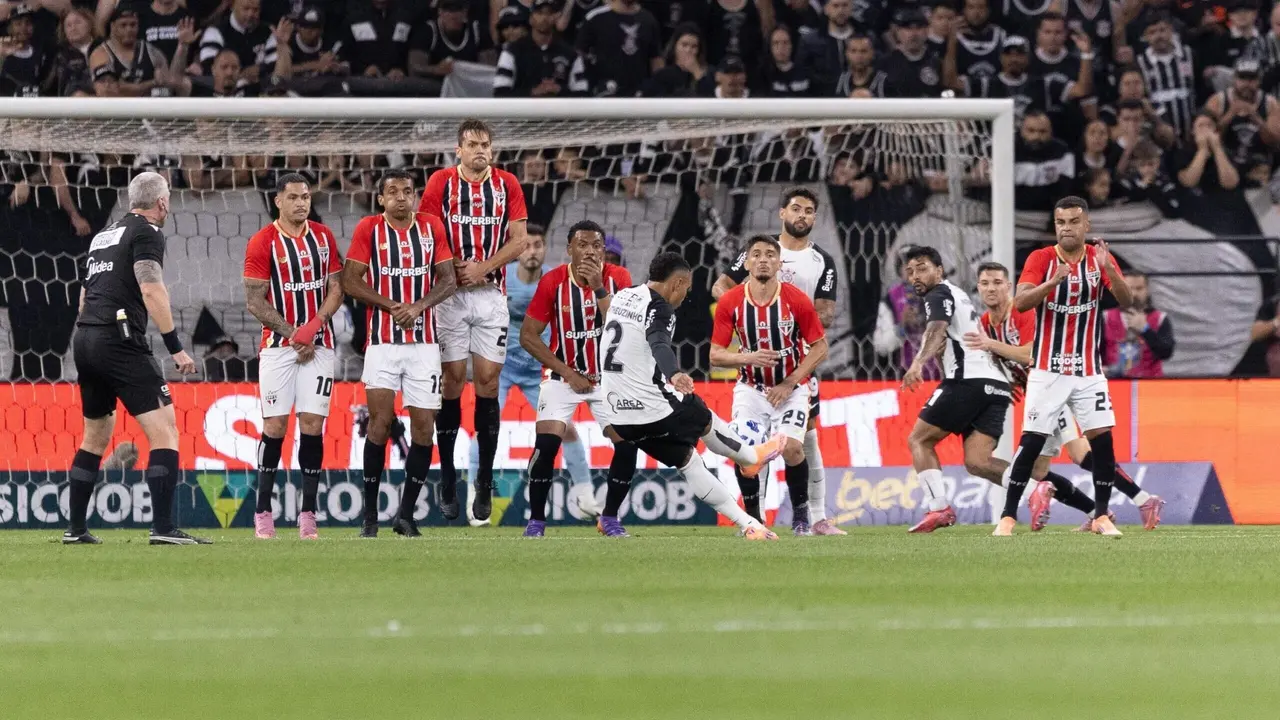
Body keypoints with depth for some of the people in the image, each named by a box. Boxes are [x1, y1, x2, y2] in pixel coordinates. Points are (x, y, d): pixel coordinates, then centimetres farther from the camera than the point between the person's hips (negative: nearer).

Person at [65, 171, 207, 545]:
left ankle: (76, 528, 23)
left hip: (85, 340, 9)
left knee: (96, 435, 21)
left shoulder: (105, 234, 21)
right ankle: (163, 527, -19)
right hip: (119, 340, -9)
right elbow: (151, 291, -15)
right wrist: (175, 347, -16)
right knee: (164, 429, -9)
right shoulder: (147, 232, -3)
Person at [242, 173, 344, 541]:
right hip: (277, 345, -2)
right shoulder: (262, 242, -3)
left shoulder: (324, 237, 8)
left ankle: (308, 514, -1)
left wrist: (313, 325, -10)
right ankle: (263, 512, 0)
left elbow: (336, 289, 7)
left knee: (312, 425, -3)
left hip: (319, 345, 2)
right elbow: (254, 302, -5)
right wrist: (293, 333, -11)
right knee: (274, 425, -6)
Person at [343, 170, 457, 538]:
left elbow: (448, 280, 5)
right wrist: (391, 305, -13)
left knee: (424, 425, 0)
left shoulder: (432, 227, 7)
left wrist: (418, 305, -12)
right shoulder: (368, 229, 0)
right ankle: (370, 515, -5)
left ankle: (406, 514, 9)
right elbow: (350, 281, -3)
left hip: (424, 340, 2)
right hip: (382, 340, -2)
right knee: (381, 420, -11)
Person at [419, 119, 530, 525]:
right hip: (450, 293, -1)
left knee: (488, 380, -2)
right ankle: (447, 478, 6)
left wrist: (482, 267, -11)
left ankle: (485, 482, 1)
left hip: (491, 294, 1)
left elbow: (518, 241, 1)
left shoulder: (507, 185, 5)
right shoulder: (441, 182, 1)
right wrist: (456, 270, -13)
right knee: (453, 378, -2)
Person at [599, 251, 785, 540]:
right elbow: (659, 344, -39)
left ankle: (747, 524, 20)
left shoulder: (621, 297, 11)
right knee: (705, 421, 21)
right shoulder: (658, 307, -16)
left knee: (687, 460, 17)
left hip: (621, 415, 8)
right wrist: (674, 375, -57)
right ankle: (751, 457, 49)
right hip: (654, 406, -8)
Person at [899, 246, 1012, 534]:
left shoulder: (939, 295, 0)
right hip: (995, 384, 8)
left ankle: (939, 507, -13)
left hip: (969, 379, -8)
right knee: (976, 461, -2)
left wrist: (919, 362, -36)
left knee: (919, 440, 3)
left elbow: (937, 329, -21)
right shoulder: (960, 295, 28)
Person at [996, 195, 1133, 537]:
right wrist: (1054, 280, -34)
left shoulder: (1100, 258, 1)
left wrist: (1108, 269, -28)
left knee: (1103, 440, -4)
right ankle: (1008, 516, 1)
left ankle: (1102, 516, 7)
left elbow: (1126, 301, -11)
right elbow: (1020, 303, -18)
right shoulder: (1041, 259, -5)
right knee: (1031, 443, -6)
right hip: (1047, 371, -2)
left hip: (1089, 372, 2)